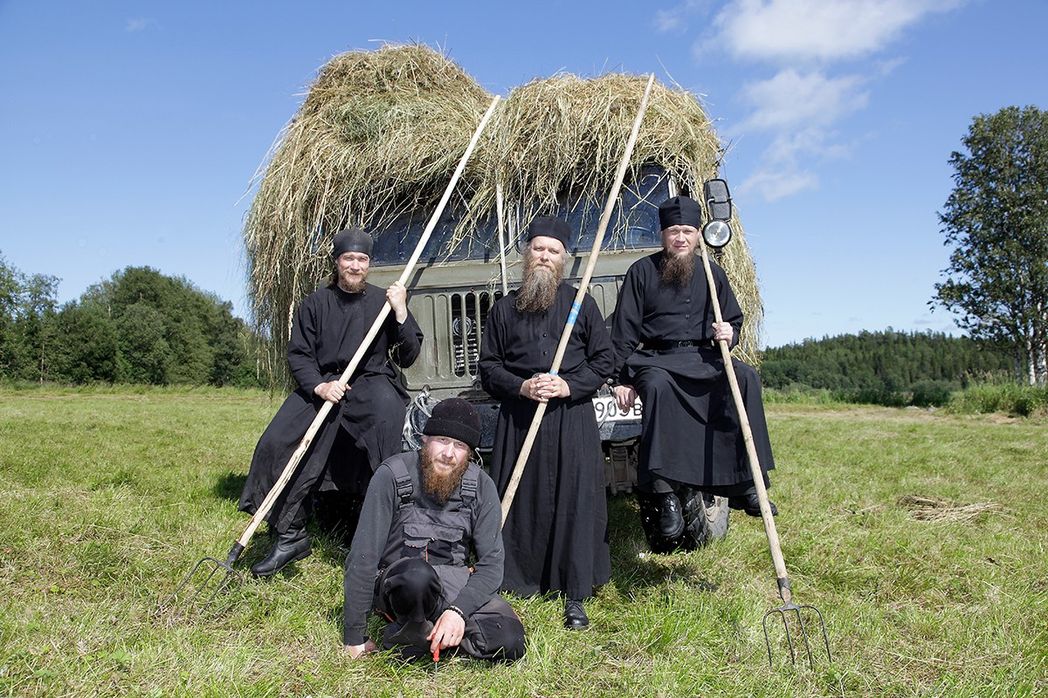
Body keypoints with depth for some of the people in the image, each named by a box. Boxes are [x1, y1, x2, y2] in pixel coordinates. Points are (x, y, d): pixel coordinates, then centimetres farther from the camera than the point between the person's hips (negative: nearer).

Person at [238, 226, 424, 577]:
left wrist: (401, 312, -10)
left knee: (387, 411, -35)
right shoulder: (315, 304, 9)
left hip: (372, 381, -2)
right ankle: (290, 535, -3)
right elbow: (298, 354, 5)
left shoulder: (382, 300, 6)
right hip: (321, 384, 2)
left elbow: (408, 357, 3)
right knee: (275, 442, -18)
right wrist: (319, 386, -14)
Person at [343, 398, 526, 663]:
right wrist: (354, 637, -13)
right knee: (417, 575, -40)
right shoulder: (393, 475, -14)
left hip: (455, 582, 4)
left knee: (510, 642, -22)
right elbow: (363, 556, -13)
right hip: (397, 579, -3)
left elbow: (491, 562, -7)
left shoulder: (481, 485, -5)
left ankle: (413, 639, -6)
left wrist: (459, 611, -25)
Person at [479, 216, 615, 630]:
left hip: (572, 417, -1)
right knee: (519, 500, 3)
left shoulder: (581, 304, 8)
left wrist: (569, 386, -9)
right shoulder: (505, 308, 11)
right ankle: (517, 581, 17)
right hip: (519, 418, 1)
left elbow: (604, 359, 7)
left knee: (575, 500, -3)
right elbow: (488, 366, 10)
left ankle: (576, 596, 5)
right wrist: (521, 386, -9)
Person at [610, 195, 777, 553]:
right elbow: (624, 329, 2)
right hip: (655, 359, -3)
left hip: (703, 357, 3)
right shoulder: (642, 271, 5)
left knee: (745, 377, -28)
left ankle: (746, 481, -24)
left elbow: (734, 319, 23)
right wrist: (623, 379, -6)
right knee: (658, 386, -39)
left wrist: (729, 333, -3)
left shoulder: (711, 273, 15)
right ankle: (664, 489, -36)